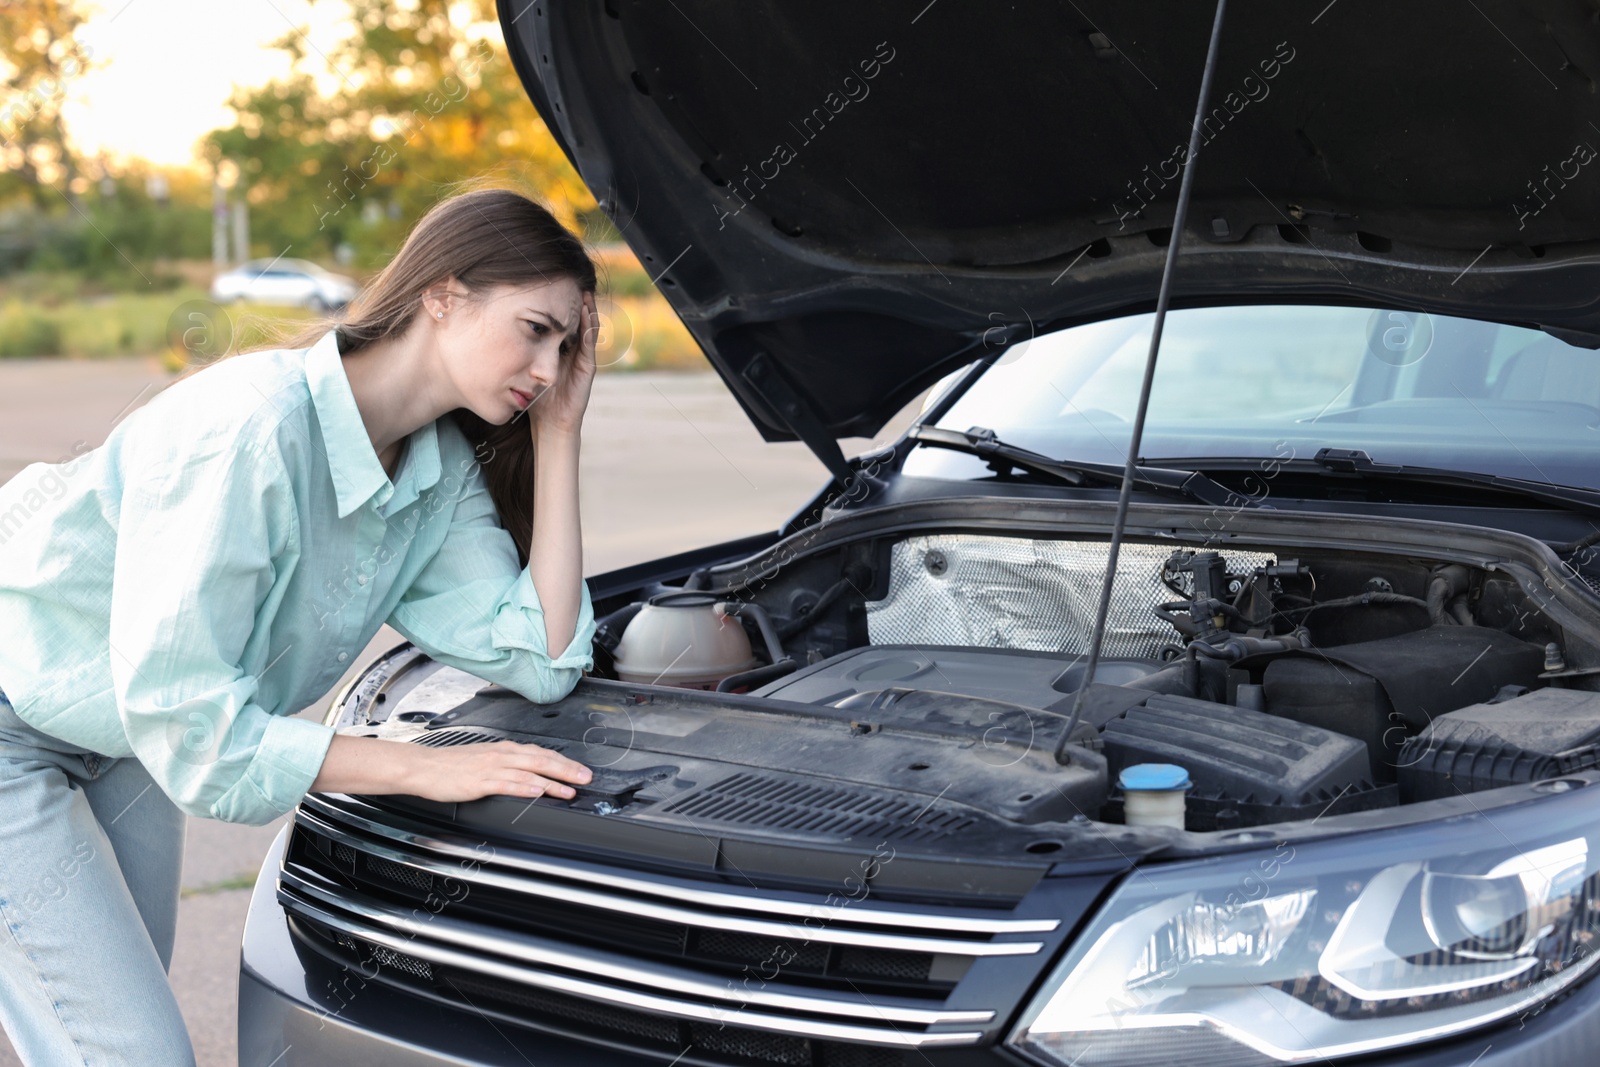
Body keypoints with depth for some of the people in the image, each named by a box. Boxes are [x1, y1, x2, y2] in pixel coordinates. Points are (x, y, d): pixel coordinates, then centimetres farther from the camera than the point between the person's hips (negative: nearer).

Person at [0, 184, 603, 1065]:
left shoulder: (442, 469, -8)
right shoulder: (250, 429, -32)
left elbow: (541, 662, -12)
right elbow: (187, 722, -31)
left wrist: (558, 437, -14)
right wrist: (423, 769, -29)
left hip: (122, 733, 8)